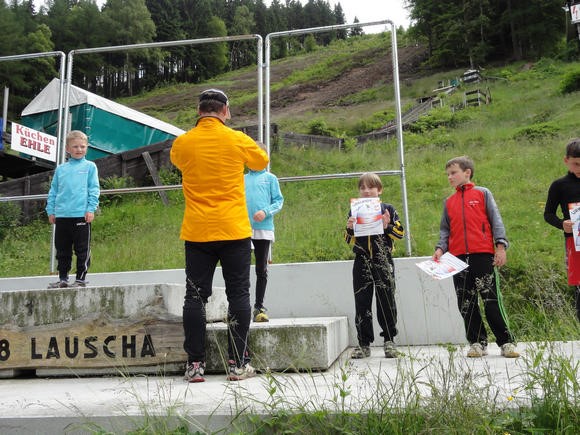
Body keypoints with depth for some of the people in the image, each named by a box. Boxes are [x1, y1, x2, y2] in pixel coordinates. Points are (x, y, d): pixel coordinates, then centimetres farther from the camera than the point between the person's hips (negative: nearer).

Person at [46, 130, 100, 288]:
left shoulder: (90, 166, 4)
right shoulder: (60, 169, 13)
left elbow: (94, 189, -1)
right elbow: (53, 191, 16)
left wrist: (91, 209, -9)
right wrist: (51, 210, 10)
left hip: (81, 215, -4)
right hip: (62, 215, 4)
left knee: (82, 249, 1)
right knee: (62, 250, 11)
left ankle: (81, 278, 10)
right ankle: (63, 278, 21)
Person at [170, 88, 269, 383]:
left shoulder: (182, 143, 1)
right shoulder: (237, 140, -3)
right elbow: (262, 162, 15)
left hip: (196, 233, 2)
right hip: (234, 232, -1)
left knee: (195, 297, 7)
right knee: (238, 295, 6)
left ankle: (195, 364, 9)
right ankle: (238, 363, 9)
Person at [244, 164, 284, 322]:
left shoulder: (270, 178, 10)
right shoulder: (242, 179, 17)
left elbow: (279, 201, 3)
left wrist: (266, 212, -14)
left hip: (264, 228, -2)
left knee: (262, 271, 3)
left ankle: (259, 307, 11)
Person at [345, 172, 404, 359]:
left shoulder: (388, 209, 4)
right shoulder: (354, 212, 9)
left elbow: (400, 233, 2)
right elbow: (349, 240, 9)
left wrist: (387, 226, -15)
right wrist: (349, 228, -11)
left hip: (383, 262, -2)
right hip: (362, 263, 2)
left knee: (386, 302, 3)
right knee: (362, 303, 3)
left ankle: (389, 341, 16)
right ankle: (364, 344, 11)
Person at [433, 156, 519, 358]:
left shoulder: (482, 193, 8)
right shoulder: (448, 202, 17)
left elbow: (496, 220, 3)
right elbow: (445, 229, 17)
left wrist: (500, 245, -7)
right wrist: (440, 248, 0)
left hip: (483, 254, -4)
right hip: (458, 258, 4)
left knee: (492, 300, -5)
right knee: (466, 303, 5)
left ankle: (507, 342, 4)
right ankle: (477, 342, 15)